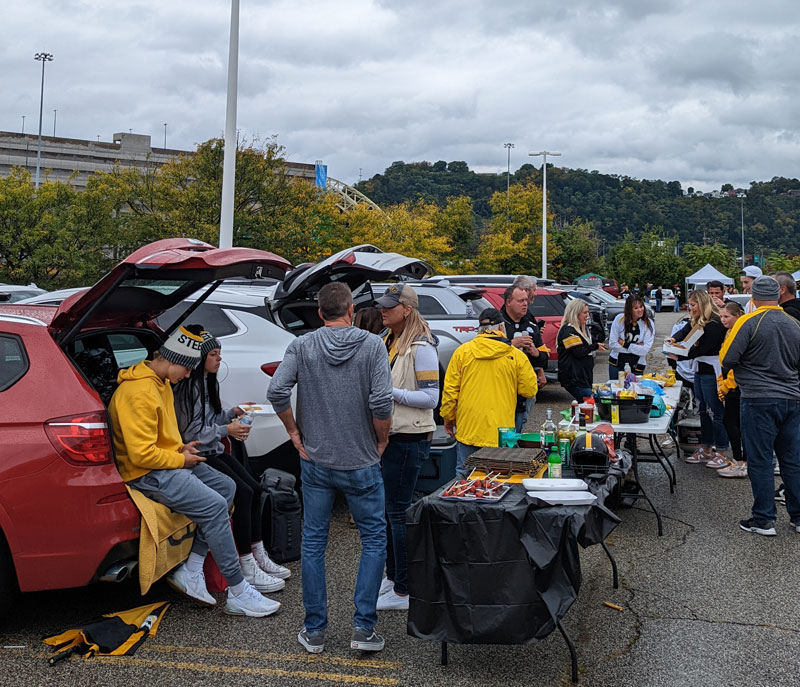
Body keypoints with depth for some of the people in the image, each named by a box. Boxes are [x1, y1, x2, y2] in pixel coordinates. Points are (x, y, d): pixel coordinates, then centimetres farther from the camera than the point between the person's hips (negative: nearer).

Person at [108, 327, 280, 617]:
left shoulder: (161, 383, 11)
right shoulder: (138, 393, -23)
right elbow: (142, 454, -26)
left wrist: (181, 448, 7)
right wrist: (180, 459, -12)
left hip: (169, 461, 11)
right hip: (146, 473, -11)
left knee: (226, 486, 6)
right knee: (214, 506, -20)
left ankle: (190, 571, 2)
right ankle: (238, 594, -12)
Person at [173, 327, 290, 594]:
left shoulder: (208, 381, 15)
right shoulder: (188, 386, -17)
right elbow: (190, 432, -20)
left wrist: (233, 413, 6)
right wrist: (227, 430, -18)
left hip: (215, 451, 10)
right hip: (198, 456, -10)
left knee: (255, 488, -3)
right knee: (242, 493, -21)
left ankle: (258, 557, 5)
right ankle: (247, 570, -17)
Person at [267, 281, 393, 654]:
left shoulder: (302, 345, -2)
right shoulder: (372, 345, -7)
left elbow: (276, 391, -13)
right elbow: (381, 401, -18)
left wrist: (294, 432, 1)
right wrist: (382, 439, -1)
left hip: (315, 460, 2)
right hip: (361, 462, -2)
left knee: (313, 542, 13)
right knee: (374, 540, 13)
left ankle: (314, 630, 20)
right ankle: (363, 626, 10)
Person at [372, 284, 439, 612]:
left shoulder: (420, 348, -14)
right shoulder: (388, 342, 14)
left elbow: (431, 398, -17)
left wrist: (389, 392, -21)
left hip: (409, 438, -9)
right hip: (388, 434, 9)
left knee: (398, 511, -4)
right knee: (386, 508, 15)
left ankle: (403, 591, 6)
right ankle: (392, 576, 28)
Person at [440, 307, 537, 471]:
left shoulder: (462, 351, 1)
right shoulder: (516, 356, -2)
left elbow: (450, 389, 2)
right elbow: (530, 390, 2)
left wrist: (448, 417, 14)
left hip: (467, 431, 1)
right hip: (500, 432, -1)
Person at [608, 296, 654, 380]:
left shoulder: (648, 324, -9)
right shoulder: (619, 319, -10)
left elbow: (645, 350, -14)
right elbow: (612, 343, -12)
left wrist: (625, 344, -14)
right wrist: (636, 347, -12)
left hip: (637, 365, 0)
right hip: (616, 362, 0)